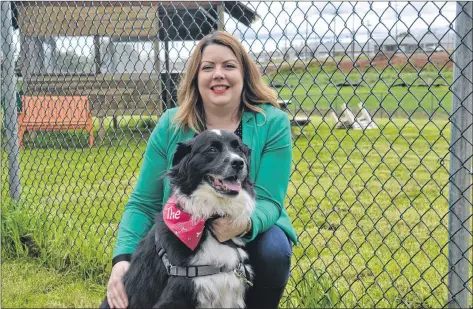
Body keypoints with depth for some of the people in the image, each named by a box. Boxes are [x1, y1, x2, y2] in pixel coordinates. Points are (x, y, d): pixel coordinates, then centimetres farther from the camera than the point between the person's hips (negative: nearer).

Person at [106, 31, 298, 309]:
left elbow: (268, 201, -17)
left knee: (273, 250, -32)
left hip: (252, 235, 0)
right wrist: (123, 259, -22)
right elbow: (143, 203, -5)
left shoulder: (272, 123, -12)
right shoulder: (171, 126, -7)